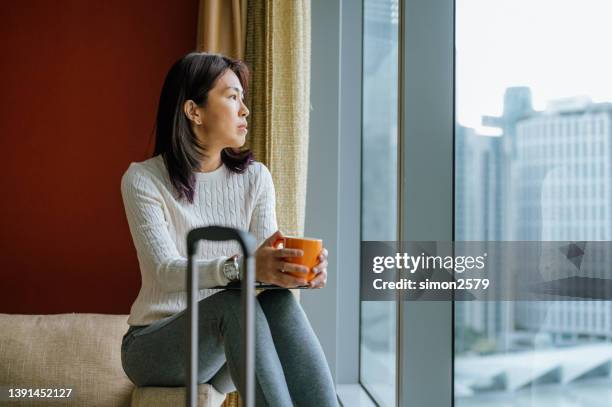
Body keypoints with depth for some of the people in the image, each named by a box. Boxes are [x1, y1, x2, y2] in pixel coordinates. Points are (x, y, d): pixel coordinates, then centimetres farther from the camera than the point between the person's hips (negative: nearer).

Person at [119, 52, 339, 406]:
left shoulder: (255, 177, 3)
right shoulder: (143, 179, -9)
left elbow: (267, 262, -8)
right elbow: (165, 271, -23)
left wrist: (299, 270, -33)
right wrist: (241, 267, -42)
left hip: (224, 353, 4)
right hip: (155, 347, -3)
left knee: (280, 301, -30)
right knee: (235, 304, -35)